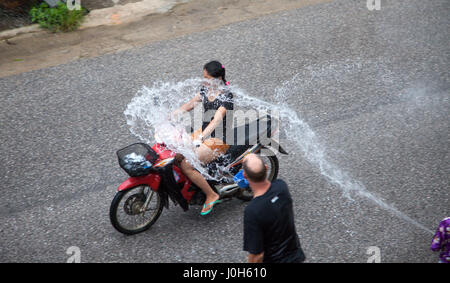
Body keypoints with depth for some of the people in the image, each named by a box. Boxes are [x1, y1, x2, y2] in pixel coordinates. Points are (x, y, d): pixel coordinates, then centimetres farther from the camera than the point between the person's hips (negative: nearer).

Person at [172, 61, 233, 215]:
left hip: (219, 140, -8)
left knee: (186, 165, -21)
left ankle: (211, 196, -5)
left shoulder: (226, 96, -19)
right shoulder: (206, 89, 5)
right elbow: (190, 104, 12)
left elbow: (217, 120, -31)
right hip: (203, 132, 8)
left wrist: (200, 137, -43)